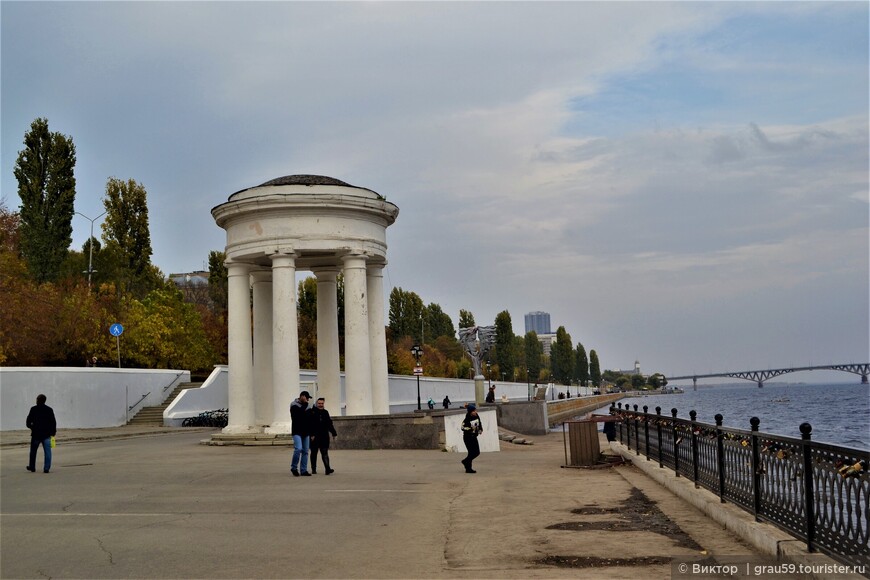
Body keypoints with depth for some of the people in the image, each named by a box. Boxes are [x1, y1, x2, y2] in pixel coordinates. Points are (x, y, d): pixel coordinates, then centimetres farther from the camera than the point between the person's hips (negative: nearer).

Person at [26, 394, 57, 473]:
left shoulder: (33, 409, -3)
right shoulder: (49, 410, 4)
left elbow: (29, 421, -2)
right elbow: (53, 422, 4)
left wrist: (30, 426, 18)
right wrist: (53, 432, 12)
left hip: (36, 433, -1)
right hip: (47, 434, 1)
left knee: (33, 451, 15)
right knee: (47, 451, 0)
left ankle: (32, 467, 23)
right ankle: (46, 468, -5)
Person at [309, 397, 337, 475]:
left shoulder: (325, 412, 13)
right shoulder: (312, 412, -3)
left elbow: (330, 424, 18)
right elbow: (309, 425, -9)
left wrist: (334, 433, 14)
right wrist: (311, 435, -16)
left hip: (324, 437, 3)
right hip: (314, 437, -3)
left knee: (325, 453, -5)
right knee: (314, 453, 8)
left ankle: (328, 469, -15)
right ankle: (313, 469, 18)